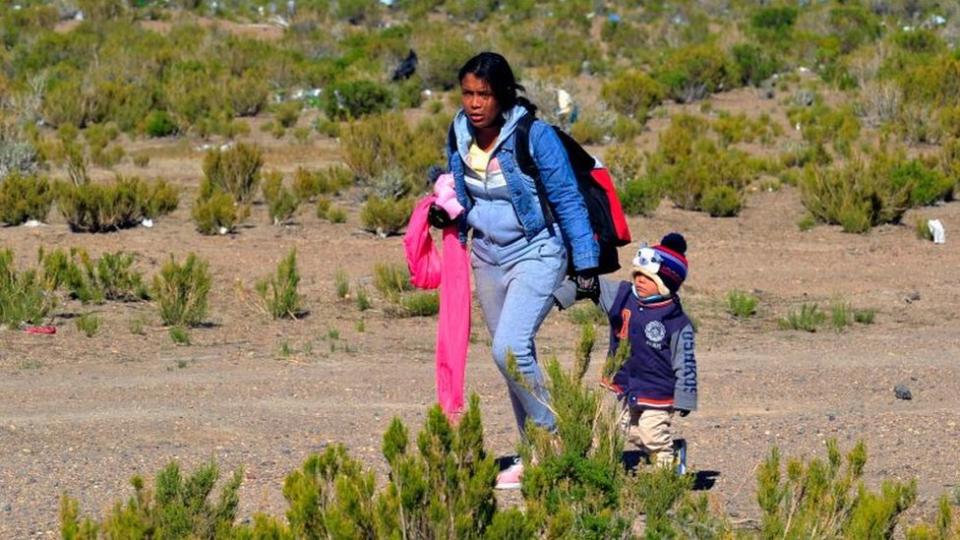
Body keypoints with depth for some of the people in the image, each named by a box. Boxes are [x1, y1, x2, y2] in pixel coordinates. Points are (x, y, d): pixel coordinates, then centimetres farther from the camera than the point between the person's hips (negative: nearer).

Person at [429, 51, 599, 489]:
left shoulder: (534, 137, -18)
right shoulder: (460, 136, -1)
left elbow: (567, 200, -12)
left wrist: (585, 263, -11)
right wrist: (444, 214, -6)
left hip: (536, 253, -7)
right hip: (487, 255, 7)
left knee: (510, 349, -21)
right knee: (514, 356, 11)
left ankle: (553, 436, -3)